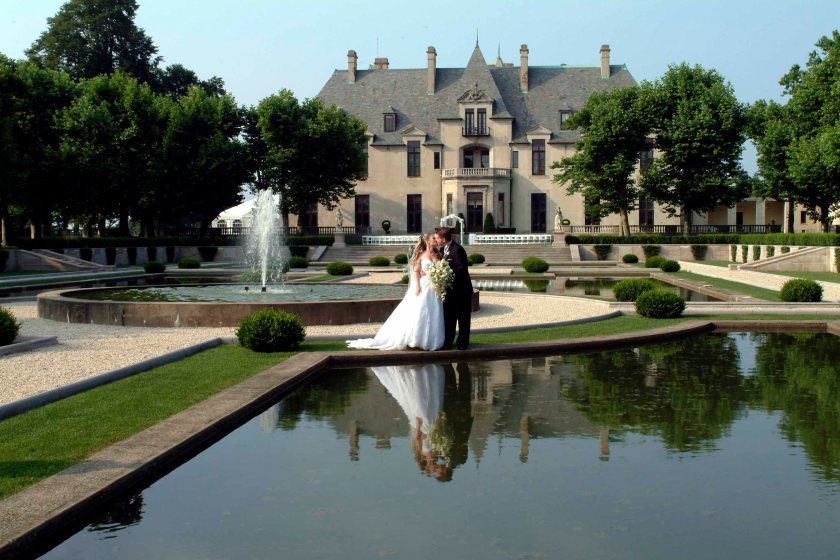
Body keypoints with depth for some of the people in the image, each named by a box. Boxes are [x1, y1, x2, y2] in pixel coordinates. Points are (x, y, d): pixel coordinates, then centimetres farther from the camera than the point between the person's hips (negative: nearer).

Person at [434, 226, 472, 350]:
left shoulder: (457, 250, -19)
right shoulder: (442, 249, 8)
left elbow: (461, 269, -23)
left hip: (461, 289, -7)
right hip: (449, 289, 8)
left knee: (463, 317, 6)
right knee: (448, 317, 8)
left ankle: (463, 342, 15)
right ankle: (447, 342, 14)